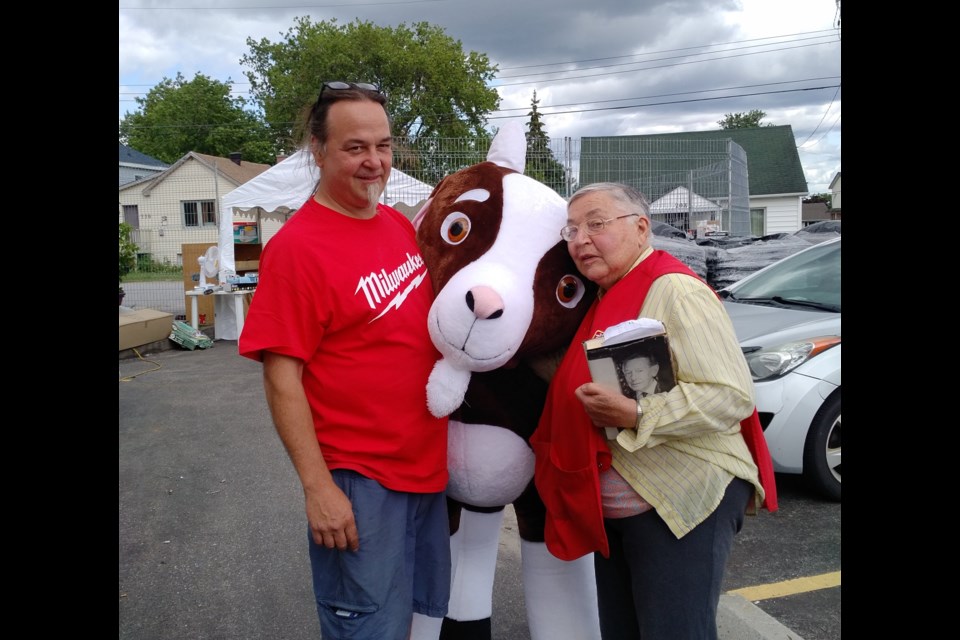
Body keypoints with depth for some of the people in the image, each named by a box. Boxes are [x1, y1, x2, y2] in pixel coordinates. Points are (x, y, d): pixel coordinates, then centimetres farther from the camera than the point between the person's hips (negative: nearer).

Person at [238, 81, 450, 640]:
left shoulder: (401, 224, 4)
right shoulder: (296, 246, -17)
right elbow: (282, 378, -17)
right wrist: (317, 487, -18)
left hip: (428, 466, 7)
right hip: (358, 483, -7)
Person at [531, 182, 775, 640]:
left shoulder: (673, 290, -16)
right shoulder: (608, 299, 12)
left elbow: (733, 395, -24)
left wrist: (635, 417, -29)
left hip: (682, 499, -9)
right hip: (613, 507, 9)